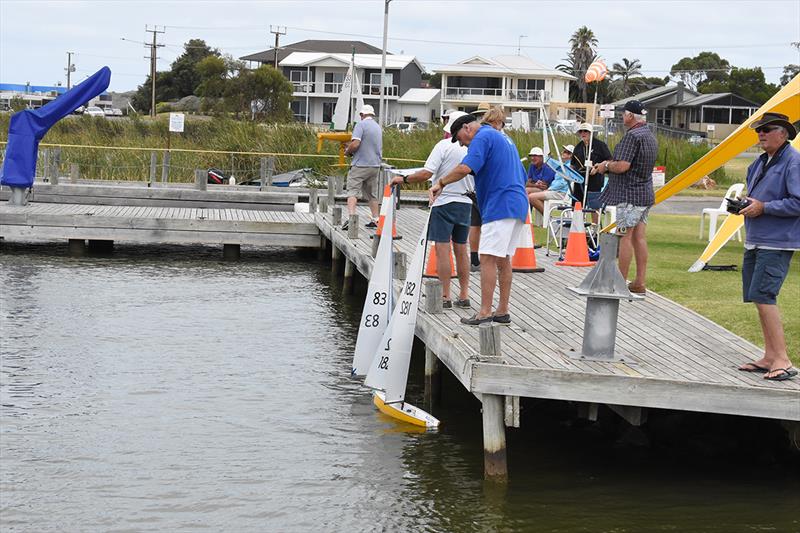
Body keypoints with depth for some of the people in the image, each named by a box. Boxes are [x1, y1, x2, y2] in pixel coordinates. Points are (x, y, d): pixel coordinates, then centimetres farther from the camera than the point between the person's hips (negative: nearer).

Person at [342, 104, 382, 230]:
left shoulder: (361, 125, -9)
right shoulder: (378, 127, 15)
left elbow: (355, 144, -20)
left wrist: (347, 152, 0)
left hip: (360, 165, -7)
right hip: (375, 165, 7)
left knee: (352, 191, -8)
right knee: (371, 194, 16)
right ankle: (376, 219, 17)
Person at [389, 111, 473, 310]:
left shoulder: (444, 145, -12)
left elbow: (426, 174, -17)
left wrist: (403, 179, -6)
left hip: (444, 202, -6)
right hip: (465, 203, 6)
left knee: (442, 249, -3)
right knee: (461, 249, 12)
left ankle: (445, 297, -5)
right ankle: (464, 295, 15)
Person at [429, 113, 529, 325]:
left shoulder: (483, 137, -6)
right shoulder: (503, 138, 25)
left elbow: (466, 167, -22)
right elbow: (522, 176, 28)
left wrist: (441, 183, -13)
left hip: (499, 205, -10)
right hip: (517, 206, 10)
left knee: (488, 258, -10)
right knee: (503, 260, 13)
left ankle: (485, 312, -13)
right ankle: (503, 311, 15)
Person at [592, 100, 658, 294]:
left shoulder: (632, 136, -17)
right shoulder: (650, 135, 15)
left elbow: (622, 166, -24)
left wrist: (606, 165, -5)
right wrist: (610, 163, 17)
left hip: (629, 194, -9)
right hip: (645, 194, 9)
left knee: (625, 236, -4)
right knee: (639, 237, 9)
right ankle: (640, 282, 11)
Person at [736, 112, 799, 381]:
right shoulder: (760, 163, 16)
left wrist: (763, 207, -18)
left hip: (777, 243, -9)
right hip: (754, 241, 10)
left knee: (762, 295, -16)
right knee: (759, 297, 12)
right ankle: (770, 357, 20)